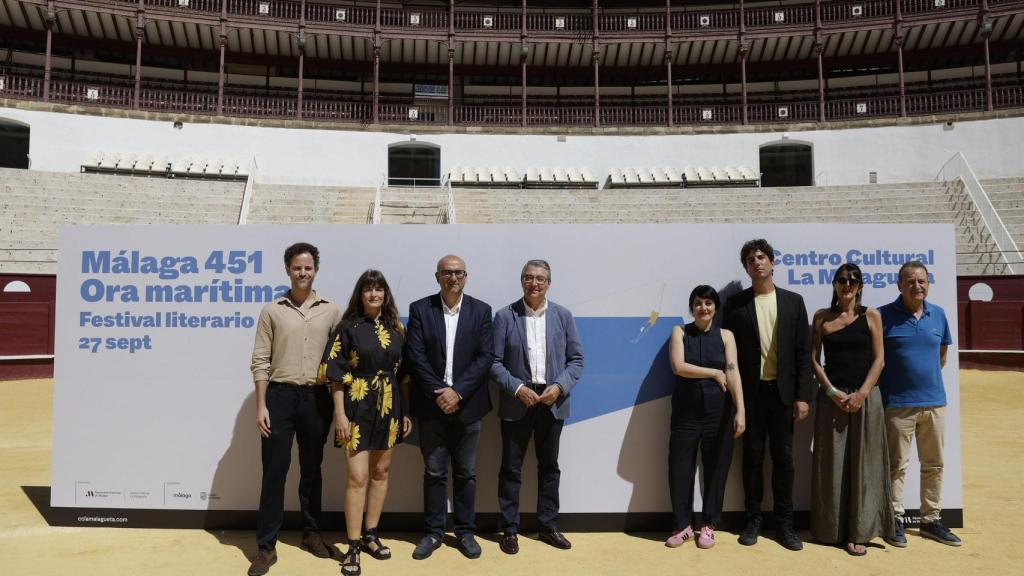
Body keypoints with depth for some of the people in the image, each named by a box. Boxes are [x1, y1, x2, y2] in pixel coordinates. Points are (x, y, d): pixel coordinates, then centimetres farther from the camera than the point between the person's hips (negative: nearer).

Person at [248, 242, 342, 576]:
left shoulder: (331, 311, 4)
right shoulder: (272, 311, 1)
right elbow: (261, 361, 0)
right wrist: (261, 405, -6)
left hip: (316, 397, 1)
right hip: (280, 395, -1)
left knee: (312, 470, 14)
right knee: (274, 471, 2)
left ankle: (311, 533, 30)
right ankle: (266, 546, 12)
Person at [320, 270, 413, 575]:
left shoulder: (397, 328, 6)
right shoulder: (348, 327, -4)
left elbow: (405, 373, 9)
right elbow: (336, 373, -7)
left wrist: (407, 411, 5)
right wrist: (340, 414, -13)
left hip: (390, 408, 4)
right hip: (358, 407, -4)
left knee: (381, 472, 12)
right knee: (357, 477, -6)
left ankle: (370, 535, 26)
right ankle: (353, 547, 5)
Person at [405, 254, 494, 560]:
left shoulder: (481, 310, 2)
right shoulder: (420, 309, 1)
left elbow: (486, 357, -4)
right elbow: (415, 356, -5)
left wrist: (458, 392, -13)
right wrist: (438, 393, -13)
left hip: (467, 404, 1)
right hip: (432, 405, 0)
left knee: (466, 473, 9)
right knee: (434, 473, 8)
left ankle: (465, 532, 22)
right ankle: (433, 532, 21)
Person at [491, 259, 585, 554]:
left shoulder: (563, 315, 2)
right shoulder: (505, 316, -4)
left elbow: (576, 359, 3)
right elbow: (494, 362, -5)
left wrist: (559, 387, -12)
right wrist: (517, 388, -17)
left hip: (553, 402, 2)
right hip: (517, 402, -2)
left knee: (549, 466, 13)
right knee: (511, 469, 6)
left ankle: (548, 525, 26)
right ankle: (509, 529, 19)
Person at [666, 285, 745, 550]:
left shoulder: (725, 335, 3)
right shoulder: (680, 332, 2)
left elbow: (733, 372, -8)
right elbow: (678, 367, -12)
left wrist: (740, 411, -17)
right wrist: (714, 373, -10)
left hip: (718, 410, 1)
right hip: (686, 409, 0)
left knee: (716, 467, 6)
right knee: (679, 467, 1)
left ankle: (708, 525, 21)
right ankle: (683, 525, 17)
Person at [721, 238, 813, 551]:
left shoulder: (793, 301, 5)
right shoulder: (735, 304, 2)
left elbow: (803, 352, 3)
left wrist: (802, 396, -4)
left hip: (783, 392, 1)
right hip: (750, 392, -1)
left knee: (783, 458, 6)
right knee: (753, 457, 7)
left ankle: (784, 523, 16)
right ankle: (753, 520, 17)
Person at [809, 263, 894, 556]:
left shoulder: (871, 316, 5)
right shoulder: (822, 317, 6)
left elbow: (878, 359, 0)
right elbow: (814, 359, 2)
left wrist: (862, 393, -11)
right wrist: (832, 392, -9)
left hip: (865, 396, 0)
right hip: (831, 396, 0)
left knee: (863, 463, 2)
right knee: (831, 463, 3)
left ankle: (858, 532, 10)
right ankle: (831, 528, 14)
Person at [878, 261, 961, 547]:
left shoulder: (938, 315, 6)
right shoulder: (884, 316, -8)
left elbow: (942, 353, 19)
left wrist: (928, 379, 15)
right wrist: (884, 386, 0)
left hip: (934, 402, 5)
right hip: (898, 403, -4)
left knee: (934, 465, 13)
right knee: (897, 466, 2)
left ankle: (931, 520, 25)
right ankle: (896, 520, 14)